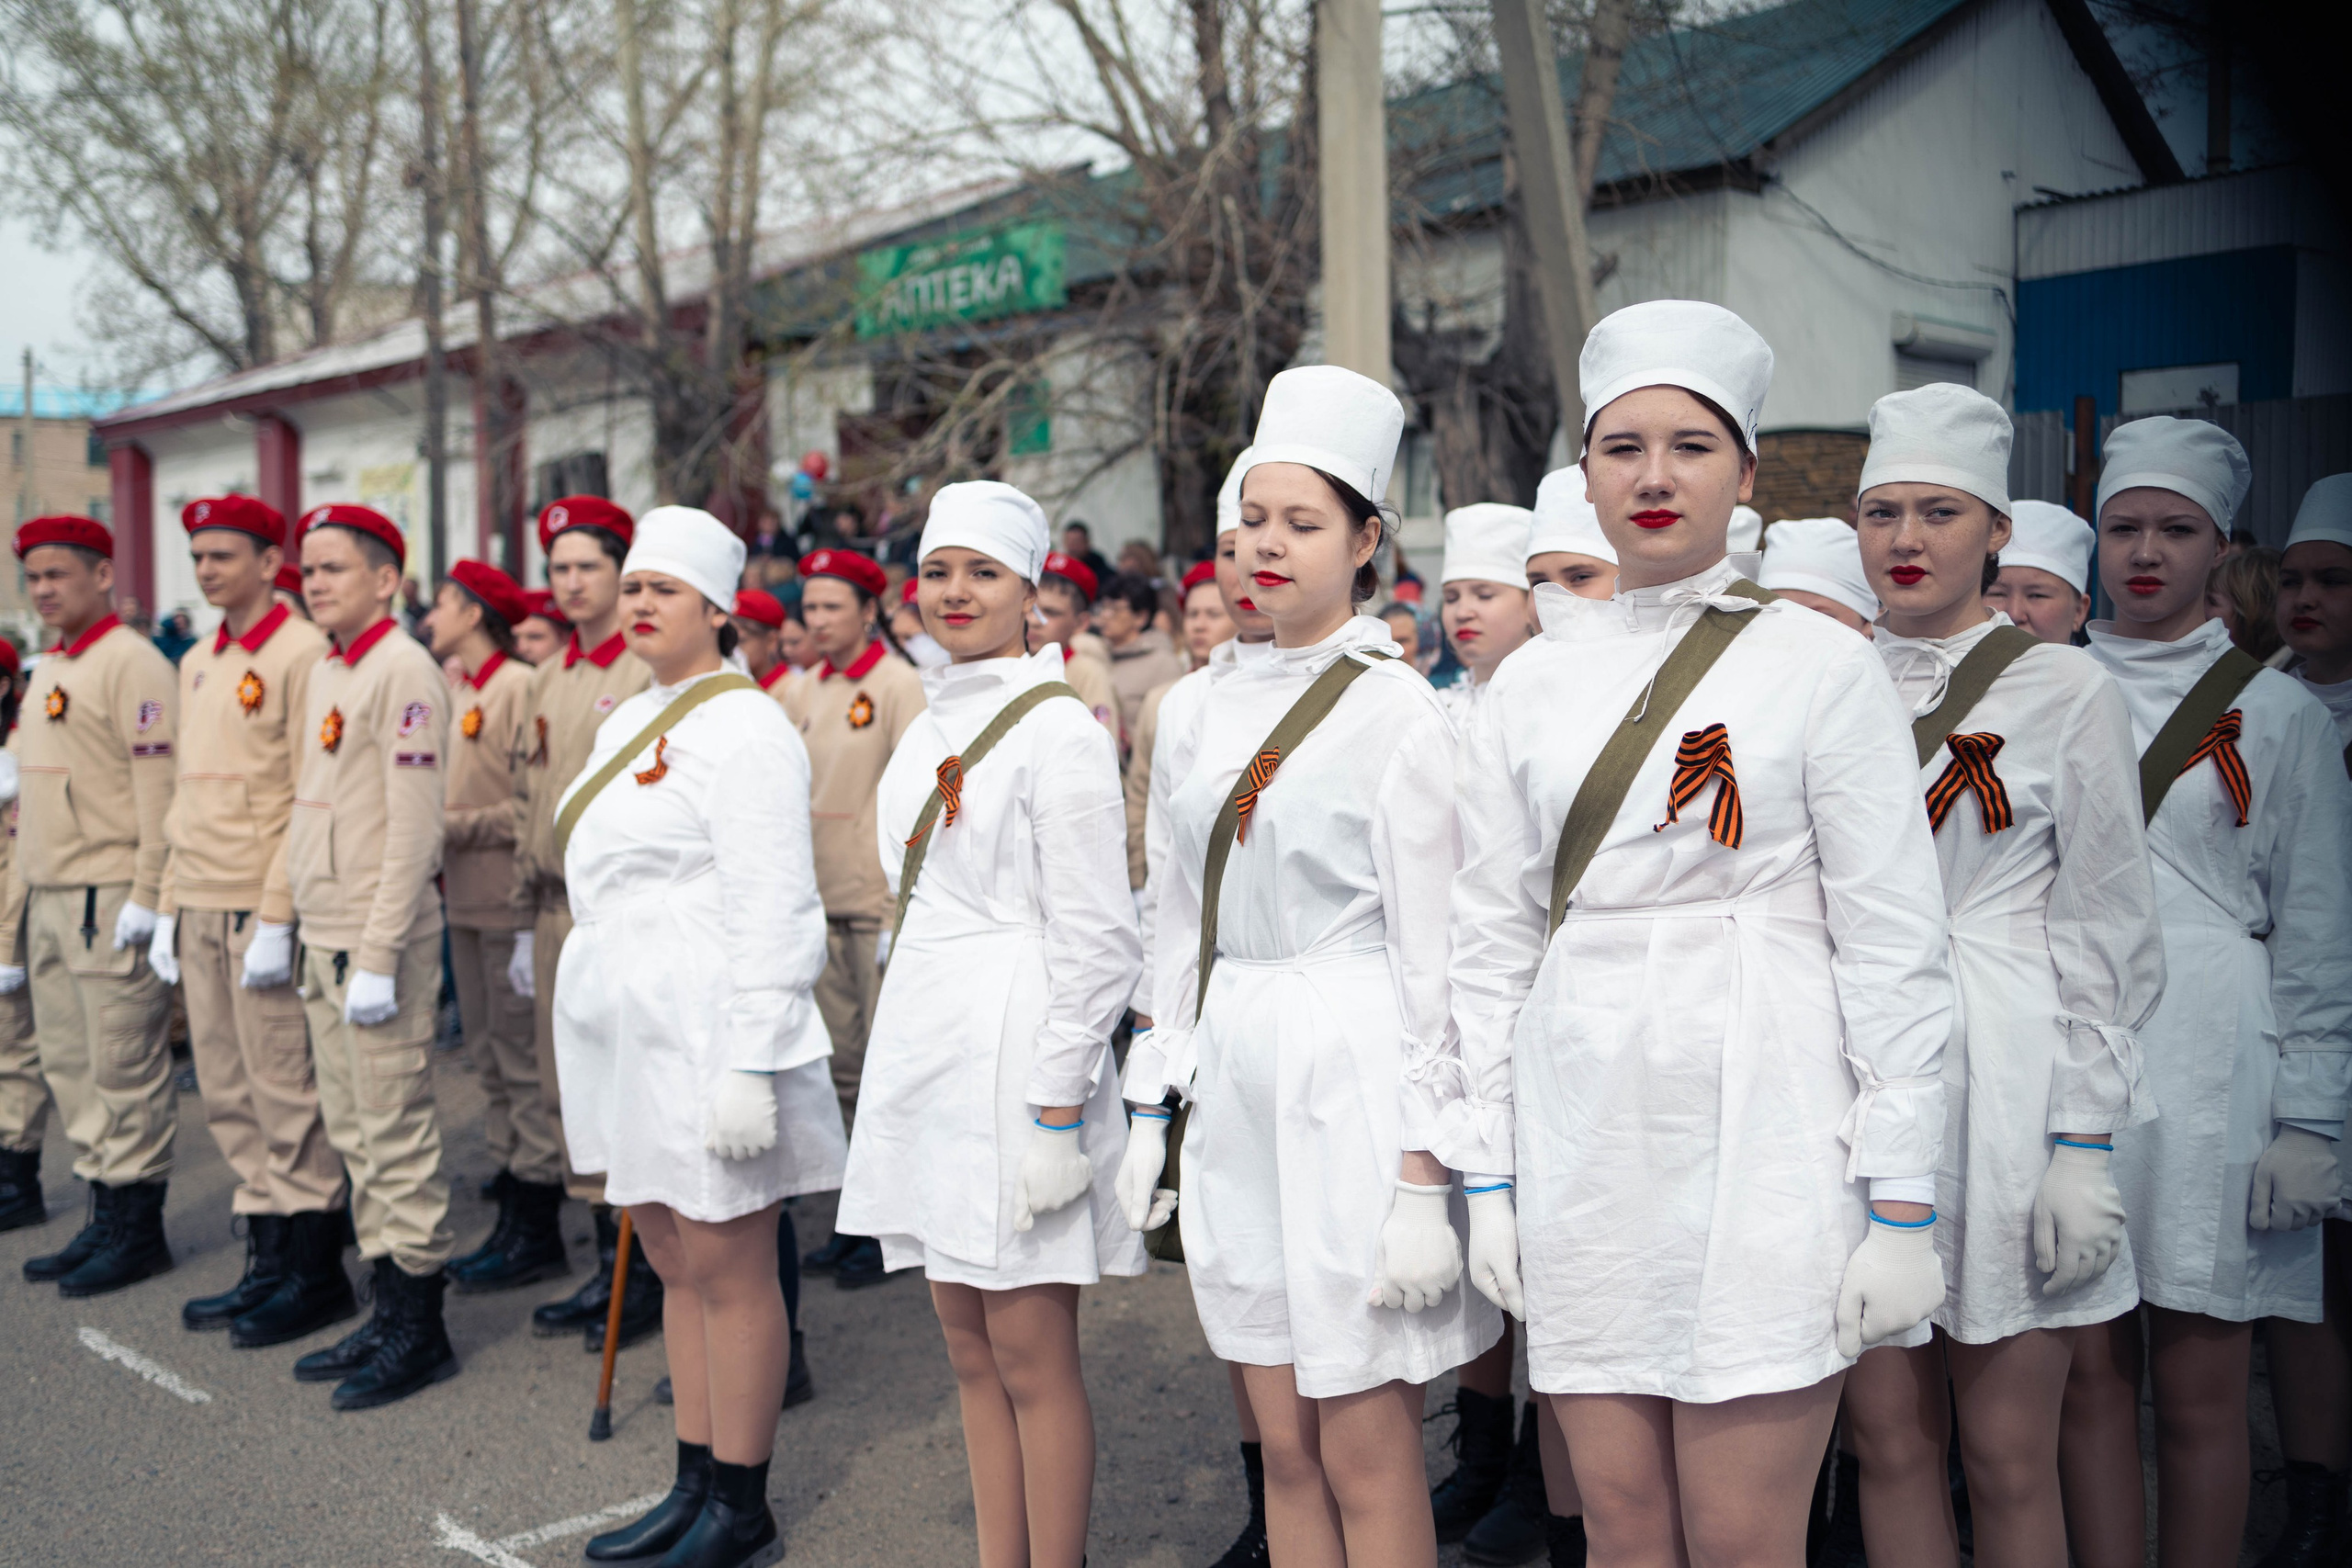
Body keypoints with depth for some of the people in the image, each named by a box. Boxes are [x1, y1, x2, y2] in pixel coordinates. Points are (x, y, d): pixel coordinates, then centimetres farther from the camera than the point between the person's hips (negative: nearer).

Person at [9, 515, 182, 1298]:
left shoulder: (131, 663, -11)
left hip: (109, 902, -9)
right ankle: (104, 1214, 22)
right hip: (48, 902, 9)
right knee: (68, 1066, 13)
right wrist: (26, 889, 18)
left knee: (126, 1070, -2)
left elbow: (160, 786, -16)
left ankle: (140, 1227, 7)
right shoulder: (47, 671, 17)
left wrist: (146, 896, -19)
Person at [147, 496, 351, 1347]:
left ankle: (315, 1274, 9)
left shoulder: (302, 653, -10)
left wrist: (276, 917, -18)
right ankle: (267, 1259, 22)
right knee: (229, 1099, 12)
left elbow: (313, 797, -15)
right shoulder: (197, 663, 16)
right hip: (201, 912, 8)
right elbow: (186, 794, 20)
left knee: (286, 1097, -2)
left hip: (262, 913, -8)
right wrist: (169, 908, 15)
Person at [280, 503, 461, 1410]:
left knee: (396, 1139, -2)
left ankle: (421, 1330, 9)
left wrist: (376, 957, -20)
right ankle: (388, 1312, 24)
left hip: (378, 944, -9)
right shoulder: (325, 673, 15)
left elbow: (414, 831, -18)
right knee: (353, 1137, 14)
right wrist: (316, 942, 17)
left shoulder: (404, 672, -13)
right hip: (324, 939, 9)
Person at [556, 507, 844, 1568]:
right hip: (628, 1032, 9)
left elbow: (772, 913, -19)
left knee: (727, 1270, 2)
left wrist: (747, 1066, -22)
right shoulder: (628, 720, 15)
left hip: (705, 1032, -9)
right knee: (674, 1264, 16)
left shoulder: (742, 725, -13)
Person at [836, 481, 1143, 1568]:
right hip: (925, 1051, 8)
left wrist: (1057, 1108, -17)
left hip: (1012, 1057, -8)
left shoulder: (1056, 729, -11)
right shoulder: (931, 727, 14)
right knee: (969, 1353, 15)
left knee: (1030, 1360, 1)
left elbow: (1095, 939, -14)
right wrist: (906, 1059, 17)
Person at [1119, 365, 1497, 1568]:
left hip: (1354, 1086, -6)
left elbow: (1434, 959, -11)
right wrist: (1154, 1109, 12)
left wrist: (1425, 1177, -15)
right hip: (1238, 1088, 6)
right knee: (1284, 1450, 14)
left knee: (1367, 1459, 4)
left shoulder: (1395, 709, -9)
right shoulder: (1221, 706, 11)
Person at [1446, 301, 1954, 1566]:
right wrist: (1488, 1174, 7)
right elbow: (1490, 939, 9)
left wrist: (1900, 1201, -6)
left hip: (1759, 1136, -3)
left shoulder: (1821, 666, -2)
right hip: (1581, 1142, 3)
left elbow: (1895, 948, -3)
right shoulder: (1533, 681, 8)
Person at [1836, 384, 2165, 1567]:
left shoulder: (2064, 689, 1)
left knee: (2007, 1455, 3)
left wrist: (2082, 1143, -8)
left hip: (2007, 1084, -3)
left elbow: (2106, 931, -2)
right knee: (1887, 1435, 8)